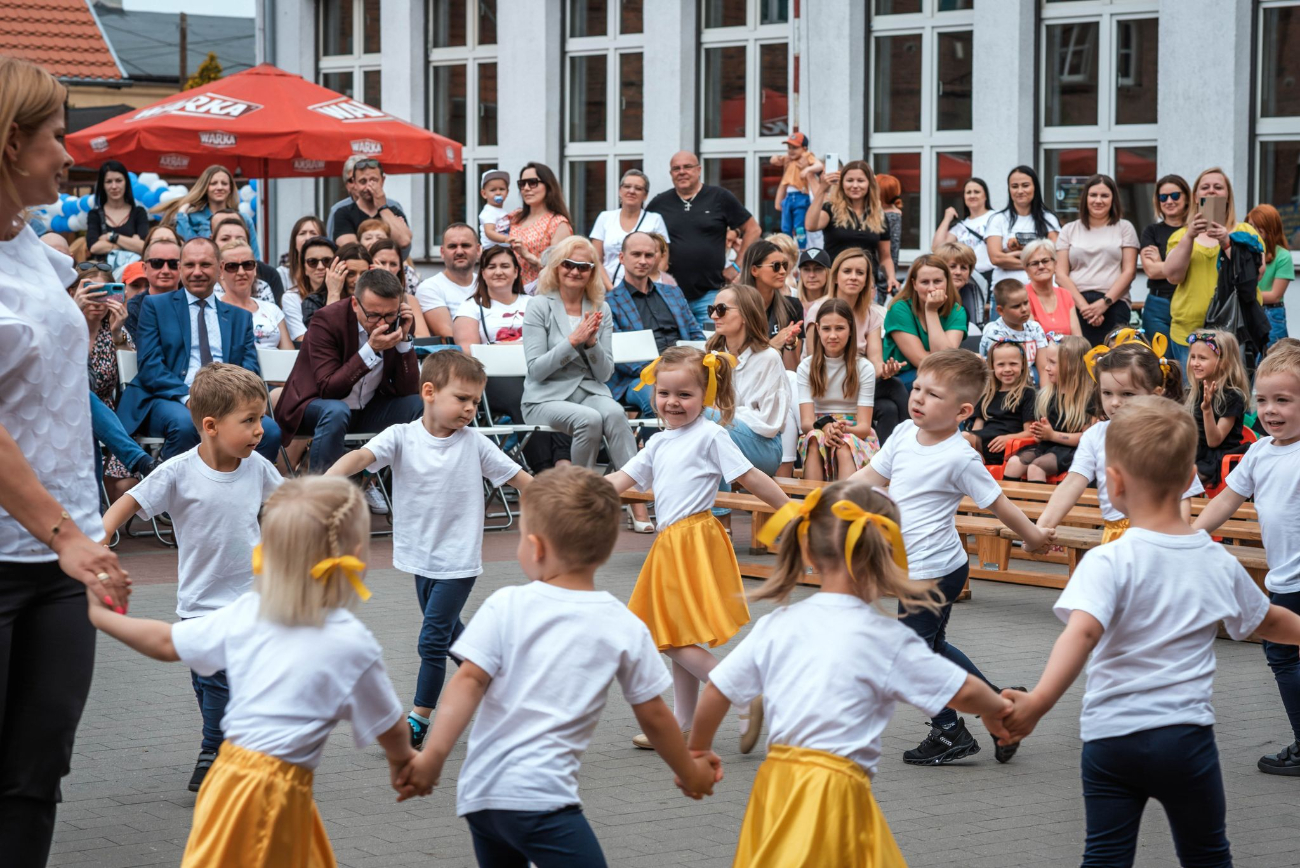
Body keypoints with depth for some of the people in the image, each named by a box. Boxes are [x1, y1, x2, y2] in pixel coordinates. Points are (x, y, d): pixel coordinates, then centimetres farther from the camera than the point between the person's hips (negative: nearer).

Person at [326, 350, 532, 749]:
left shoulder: (474, 443, -6)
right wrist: (326, 482, -42)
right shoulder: (402, 437, -8)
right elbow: (361, 456, -24)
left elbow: (519, 478, 2)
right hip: (422, 557, 3)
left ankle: (419, 719, 5)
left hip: (459, 560, -3)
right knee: (450, 634, 19)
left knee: (433, 640, -6)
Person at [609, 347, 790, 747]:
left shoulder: (710, 435, -7)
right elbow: (621, 479, 13)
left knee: (676, 638, -12)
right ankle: (681, 725, 21)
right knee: (676, 638, 13)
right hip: (671, 544, 9)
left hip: (695, 541, -9)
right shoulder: (660, 443, 16)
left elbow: (751, 478, -9)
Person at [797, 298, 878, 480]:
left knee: (845, 446, -36)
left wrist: (844, 429, -29)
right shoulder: (806, 367, 6)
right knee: (815, 438, -34)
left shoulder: (864, 368, 3)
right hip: (816, 433, 1)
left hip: (857, 436, -1)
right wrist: (825, 426, -29)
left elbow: (864, 426, -5)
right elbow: (806, 422, -5)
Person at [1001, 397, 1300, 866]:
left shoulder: (1108, 562, -14)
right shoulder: (1219, 564, 1)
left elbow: (1083, 633, -31)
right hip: (1186, 735, 2)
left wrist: (1037, 703, -41)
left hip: (1110, 736, -2)